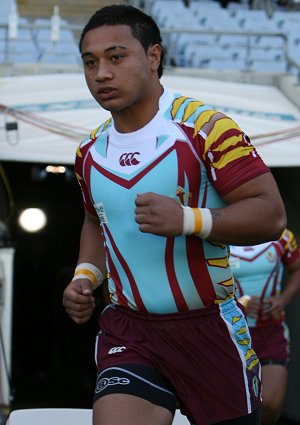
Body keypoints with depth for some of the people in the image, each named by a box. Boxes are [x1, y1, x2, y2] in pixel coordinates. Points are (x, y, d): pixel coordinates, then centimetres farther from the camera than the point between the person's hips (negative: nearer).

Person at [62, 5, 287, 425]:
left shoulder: (204, 126, -12)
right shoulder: (90, 152, 8)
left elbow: (271, 214, -17)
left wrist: (188, 219, -31)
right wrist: (85, 275, 7)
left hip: (211, 327, -3)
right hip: (128, 332, 4)